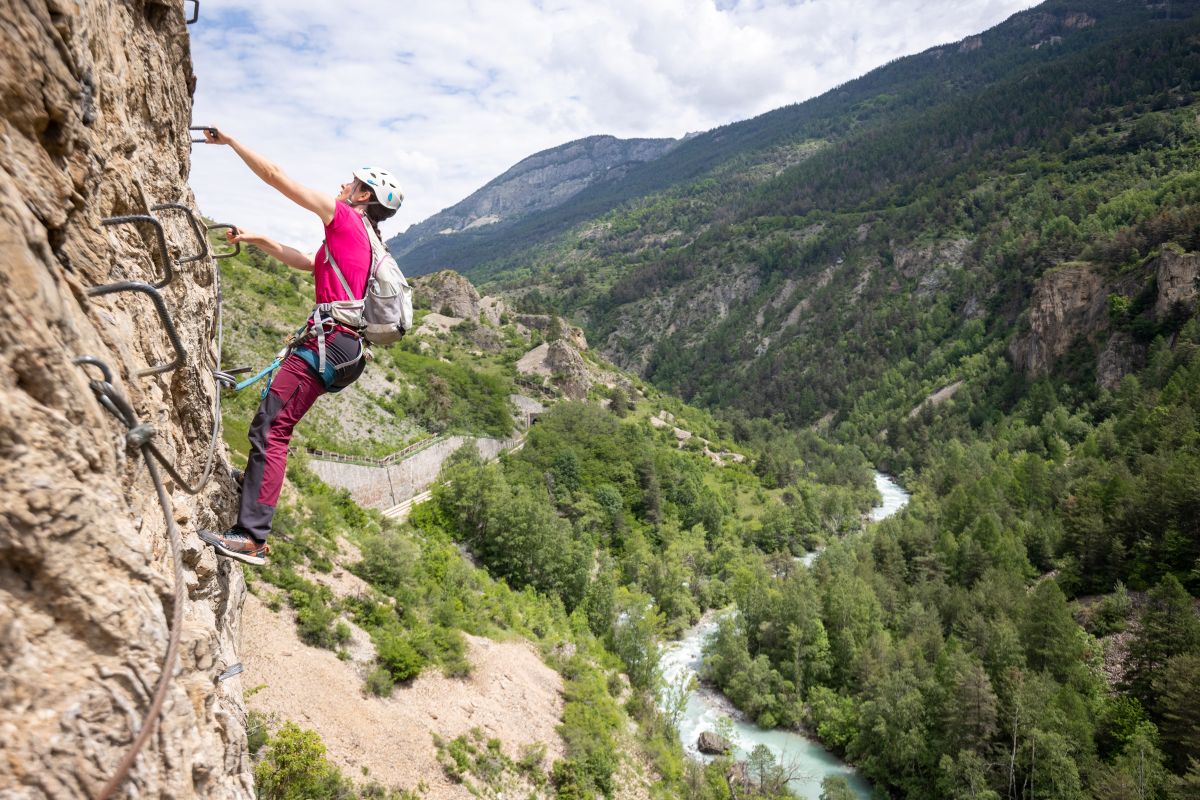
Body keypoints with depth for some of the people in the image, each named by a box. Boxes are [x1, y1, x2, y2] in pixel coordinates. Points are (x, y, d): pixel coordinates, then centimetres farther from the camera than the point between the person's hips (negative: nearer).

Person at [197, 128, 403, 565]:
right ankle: (257, 480, 44)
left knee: (271, 428, -15)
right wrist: (258, 240, 34)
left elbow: (276, 176, 0)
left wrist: (230, 140, 10)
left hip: (327, 341, -10)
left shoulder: (347, 219, 0)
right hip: (344, 348, 10)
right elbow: (307, 263, 36)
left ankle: (251, 538, -18)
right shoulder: (365, 240, 26)